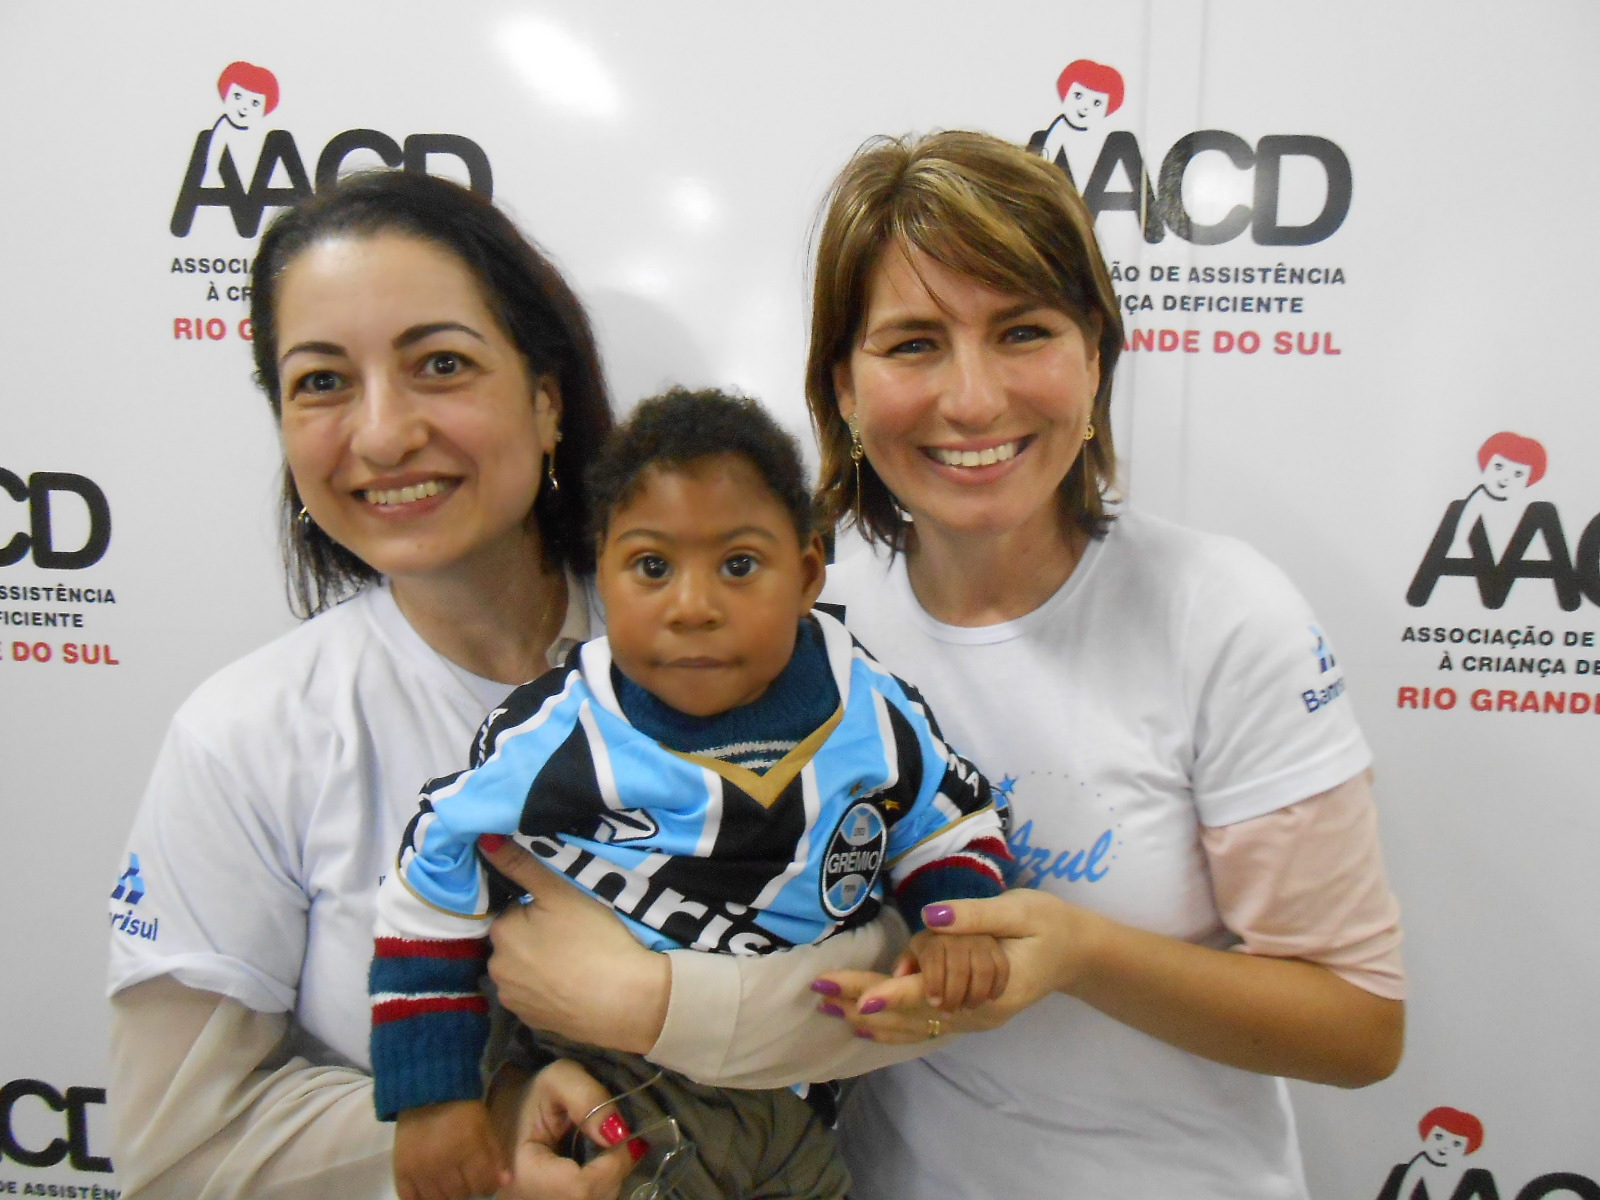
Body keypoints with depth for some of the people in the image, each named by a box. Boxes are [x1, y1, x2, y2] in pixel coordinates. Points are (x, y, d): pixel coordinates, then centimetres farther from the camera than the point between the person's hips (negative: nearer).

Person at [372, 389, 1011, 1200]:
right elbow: (431, 883, -9)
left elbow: (948, 821, 6)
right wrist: (432, 1097, -8)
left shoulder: (869, 714, -12)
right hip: (619, 1108, -3)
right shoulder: (558, 742, -21)